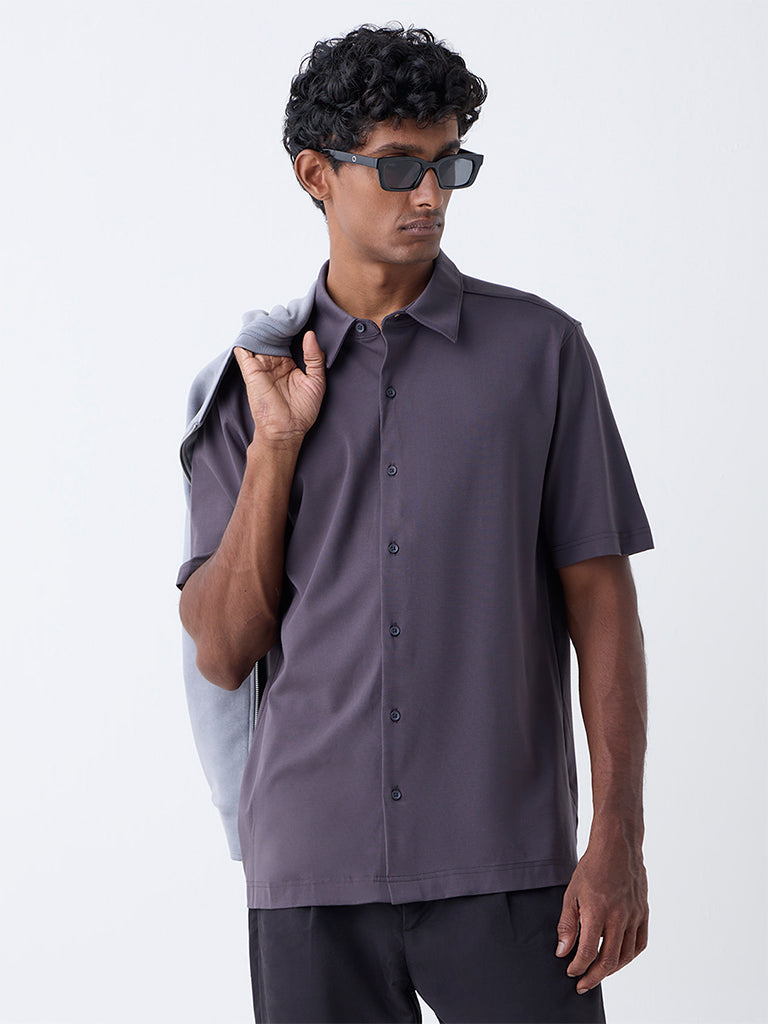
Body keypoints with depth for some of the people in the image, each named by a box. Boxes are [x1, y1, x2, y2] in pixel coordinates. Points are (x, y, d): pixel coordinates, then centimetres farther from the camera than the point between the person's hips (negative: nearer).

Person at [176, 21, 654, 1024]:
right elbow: (223, 652, 3)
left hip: (504, 866, -1)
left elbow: (601, 598, 1)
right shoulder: (257, 382, 8)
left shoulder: (540, 349, 3)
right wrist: (276, 444, -6)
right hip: (312, 869, 2)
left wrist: (618, 839, -6)